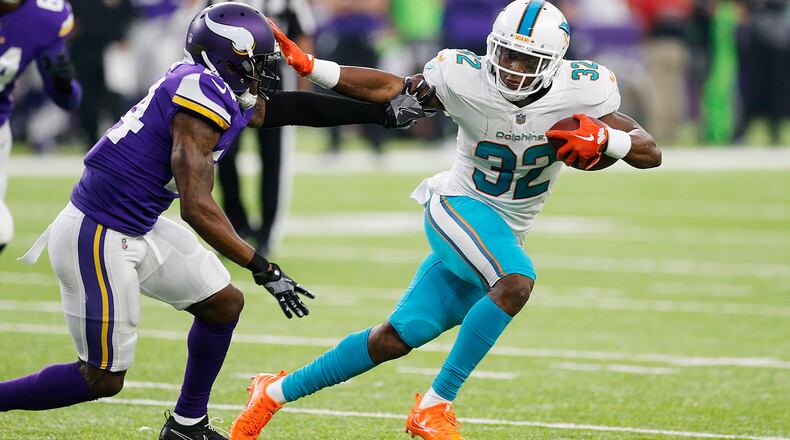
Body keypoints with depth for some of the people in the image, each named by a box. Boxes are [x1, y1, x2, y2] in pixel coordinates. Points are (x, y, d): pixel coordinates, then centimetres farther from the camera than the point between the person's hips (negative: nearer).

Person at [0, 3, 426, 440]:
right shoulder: (202, 101, -22)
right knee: (103, 380, -1)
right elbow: (197, 207, -26)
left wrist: (383, 112, 21)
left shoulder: (222, 93, 6)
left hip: (138, 229, 10)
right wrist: (263, 269, -24)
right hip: (97, 240, -10)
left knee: (224, 303, 12)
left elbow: (288, 106, 19)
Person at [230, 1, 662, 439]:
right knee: (516, 282, -33)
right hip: (459, 207, -4)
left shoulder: (580, 93, -13)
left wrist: (605, 139, -34)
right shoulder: (467, 80, -17)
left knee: (396, 338, 1)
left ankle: (277, 392, 17)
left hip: (505, 234, 4)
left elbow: (651, 153, -13)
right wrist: (308, 66, -16)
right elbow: (390, 89, -5)